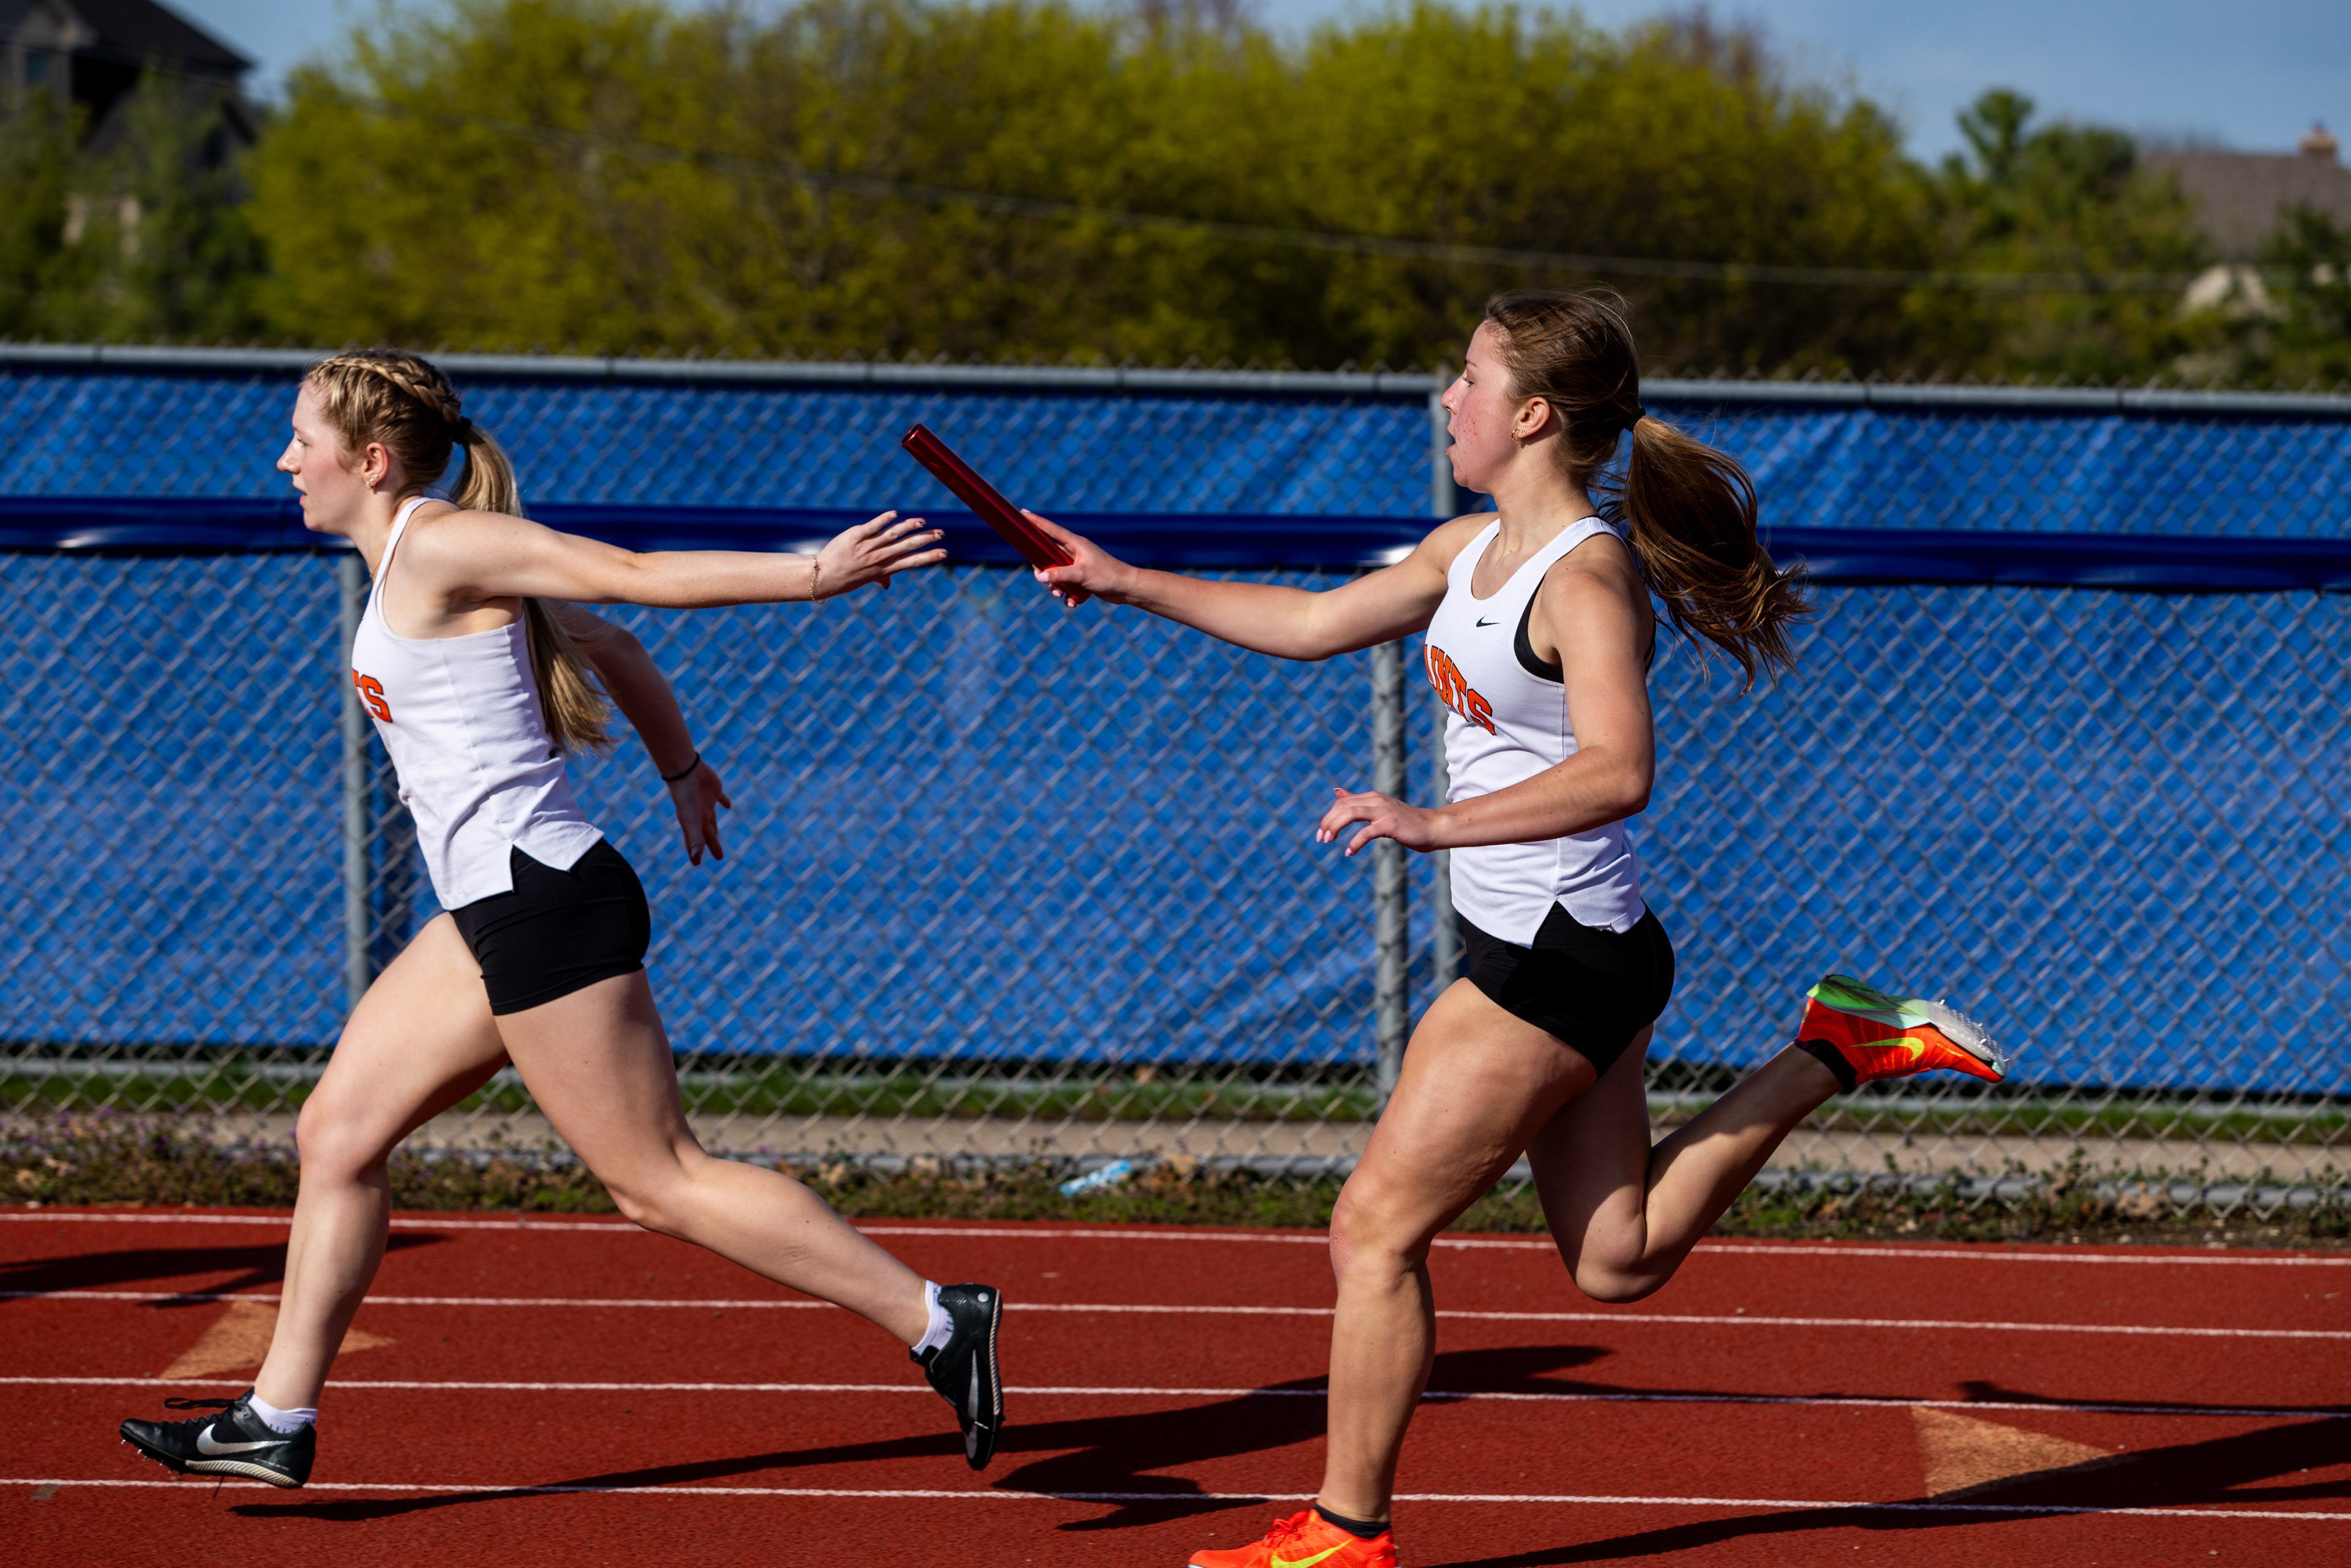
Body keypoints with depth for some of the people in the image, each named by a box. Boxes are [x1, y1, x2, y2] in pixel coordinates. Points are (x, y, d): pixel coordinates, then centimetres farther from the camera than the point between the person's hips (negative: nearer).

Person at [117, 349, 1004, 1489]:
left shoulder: (438, 545, -13)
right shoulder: (416, 560, 16)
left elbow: (639, 574, -16)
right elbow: (616, 648, 25)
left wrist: (811, 574, -20)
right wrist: (680, 767, 36)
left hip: (542, 903, -10)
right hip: (497, 914, 10)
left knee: (662, 1183, -8)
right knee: (337, 1131, 11)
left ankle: (938, 1322, -6)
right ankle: (276, 1422, 16)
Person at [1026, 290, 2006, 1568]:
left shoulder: (1587, 577, -19)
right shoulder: (1475, 549, 9)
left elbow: (1617, 772, -32)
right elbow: (1315, 624, 21)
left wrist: (1437, 824, -36)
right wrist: (1129, 585, 20)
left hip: (1560, 960, -10)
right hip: (1545, 950, 10)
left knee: (1375, 1229, -4)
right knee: (1619, 1261, 16)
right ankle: (1835, 1052, 19)